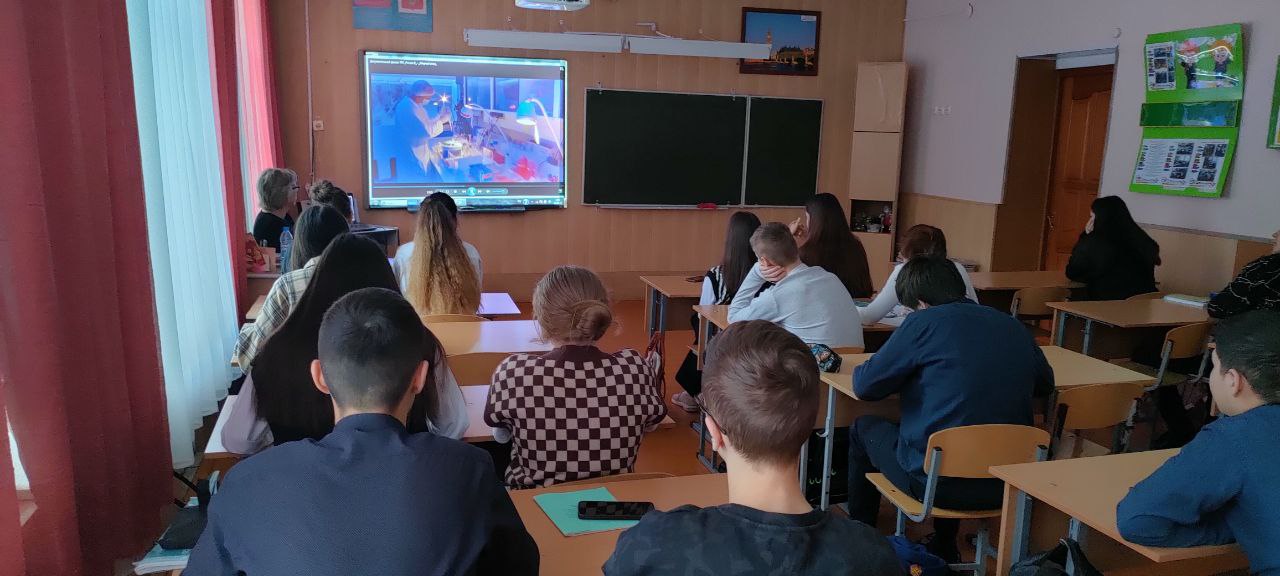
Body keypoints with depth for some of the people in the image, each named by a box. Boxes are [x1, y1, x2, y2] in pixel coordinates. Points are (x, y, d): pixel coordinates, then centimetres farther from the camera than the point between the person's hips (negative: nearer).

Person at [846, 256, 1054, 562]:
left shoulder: (925, 322, -9)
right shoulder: (1013, 325, 7)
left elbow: (865, 386, -5)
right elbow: (1045, 383, 23)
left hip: (935, 481, -6)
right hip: (1006, 485, 6)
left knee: (863, 428, 21)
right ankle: (944, 548, 45)